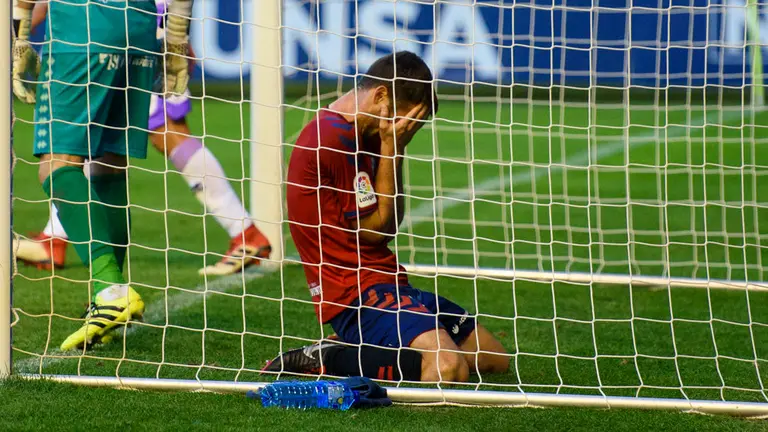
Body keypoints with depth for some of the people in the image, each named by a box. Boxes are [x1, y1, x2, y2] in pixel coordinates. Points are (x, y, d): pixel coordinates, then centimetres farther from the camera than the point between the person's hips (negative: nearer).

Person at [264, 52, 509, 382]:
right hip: (356, 292, -10)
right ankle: (326, 362, -15)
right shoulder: (330, 141, -16)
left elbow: (391, 220, 13)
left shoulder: (362, 137, 15)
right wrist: (391, 149, -6)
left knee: (495, 359, 10)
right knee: (449, 368, -32)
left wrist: (393, 147, 3)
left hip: (389, 285, 10)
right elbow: (375, 227, -11)